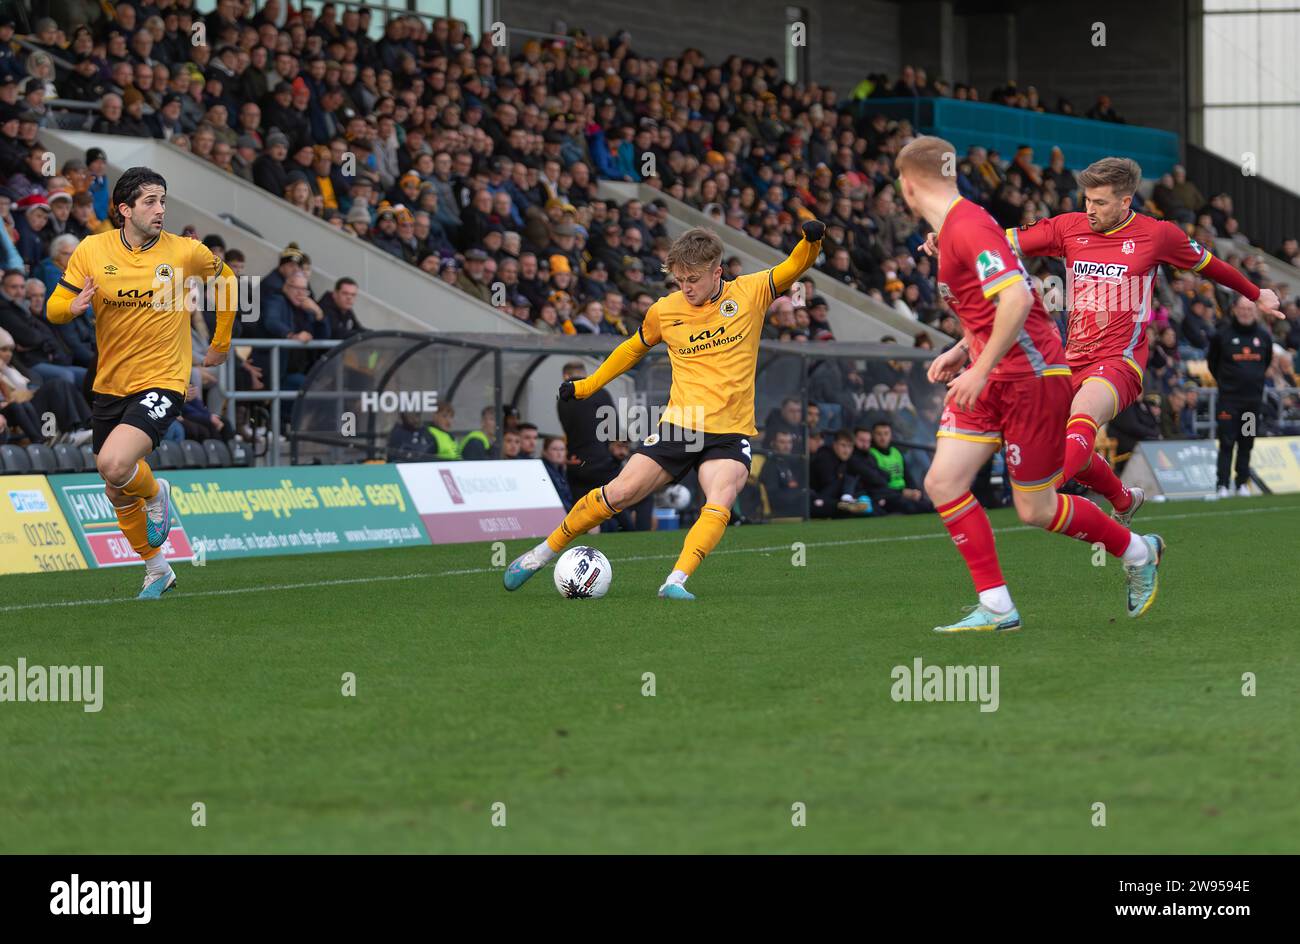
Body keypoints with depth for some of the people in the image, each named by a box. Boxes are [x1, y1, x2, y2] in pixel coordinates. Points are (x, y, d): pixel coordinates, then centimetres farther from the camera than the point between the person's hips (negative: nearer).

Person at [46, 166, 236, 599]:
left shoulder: (186, 252, -8)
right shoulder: (91, 251, -4)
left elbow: (226, 279, 12)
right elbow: (53, 308, 0)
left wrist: (221, 344, 16)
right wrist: (73, 306, -24)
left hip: (162, 381, -4)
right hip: (110, 385, 4)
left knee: (114, 465, -28)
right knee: (117, 492, 14)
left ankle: (156, 493, 7)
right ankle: (156, 569, 37)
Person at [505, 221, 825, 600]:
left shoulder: (749, 294, 0)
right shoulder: (665, 311, 4)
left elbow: (794, 267, 0)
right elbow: (634, 347, 21)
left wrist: (811, 240, -22)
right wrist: (588, 385, 24)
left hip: (731, 434, -1)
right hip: (678, 426, 1)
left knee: (720, 503, -27)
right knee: (621, 491, -6)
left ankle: (676, 582, -31)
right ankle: (545, 551, 10)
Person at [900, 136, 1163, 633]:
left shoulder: (969, 228, -19)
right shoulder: (952, 229, 12)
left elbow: (1017, 299, -31)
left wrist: (981, 370, -29)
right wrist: (962, 350, 14)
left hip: (1032, 377, -9)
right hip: (991, 380, 9)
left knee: (1035, 510, -1)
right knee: (942, 483, -4)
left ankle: (1137, 552, 23)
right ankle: (996, 606, 0)